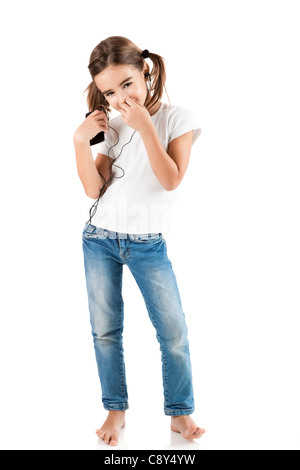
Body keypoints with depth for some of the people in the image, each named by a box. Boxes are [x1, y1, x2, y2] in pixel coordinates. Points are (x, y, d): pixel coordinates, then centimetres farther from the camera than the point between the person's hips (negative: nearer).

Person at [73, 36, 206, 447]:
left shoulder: (177, 118, -5)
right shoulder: (112, 127, 4)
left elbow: (171, 180, -18)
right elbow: (94, 189, -2)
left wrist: (145, 127, -22)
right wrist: (81, 141, -12)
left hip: (149, 245, -3)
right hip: (100, 239, 3)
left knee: (174, 331, -1)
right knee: (105, 331, 8)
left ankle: (180, 413, 16)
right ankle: (116, 410, 24)